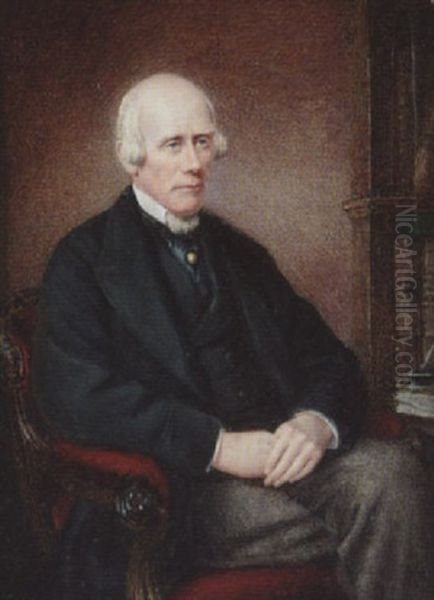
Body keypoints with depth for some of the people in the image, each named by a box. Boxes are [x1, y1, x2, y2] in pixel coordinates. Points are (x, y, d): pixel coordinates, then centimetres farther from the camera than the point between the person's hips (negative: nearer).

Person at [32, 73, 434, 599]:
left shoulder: (242, 254, 20)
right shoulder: (83, 260, 3)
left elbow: (328, 358, 14)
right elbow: (77, 397, -12)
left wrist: (319, 422, -10)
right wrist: (216, 445, -19)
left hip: (279, 453, 6)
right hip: (182, 487, -5)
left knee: (389, 471, -26)